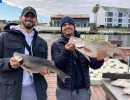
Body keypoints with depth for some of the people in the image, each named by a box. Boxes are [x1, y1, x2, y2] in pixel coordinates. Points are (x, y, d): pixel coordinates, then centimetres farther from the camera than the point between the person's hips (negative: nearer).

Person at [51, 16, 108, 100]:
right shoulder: (56, 45, -3)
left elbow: (94, 65, -4)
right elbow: (57, 66, -15)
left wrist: (99, 59, -26)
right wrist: (66, 51, -30)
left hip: (83, 89, 1)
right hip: (64, 90, -1)